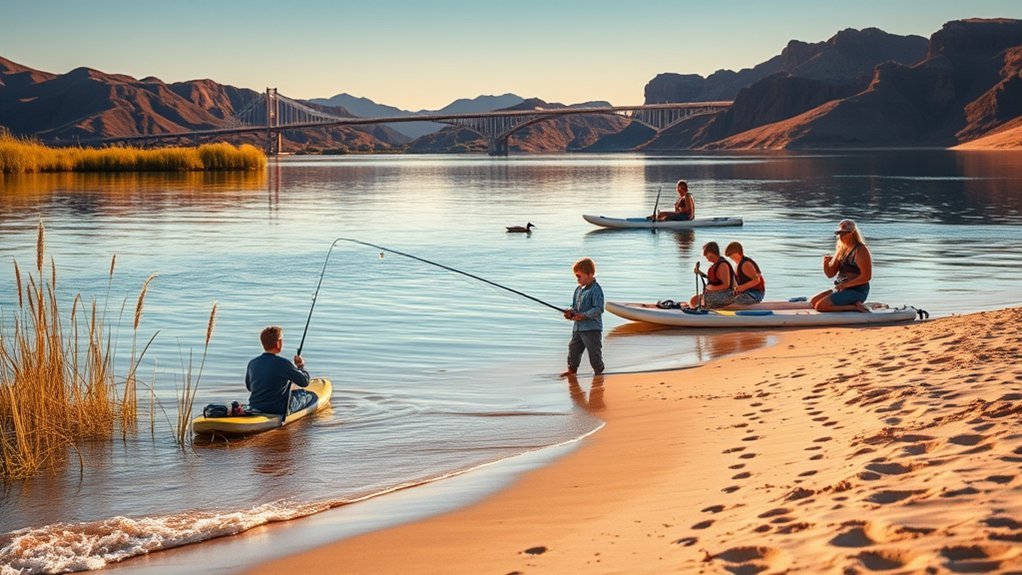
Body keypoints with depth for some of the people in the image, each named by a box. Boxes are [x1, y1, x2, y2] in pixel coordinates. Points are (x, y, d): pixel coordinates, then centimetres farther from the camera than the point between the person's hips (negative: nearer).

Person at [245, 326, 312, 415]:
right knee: (310, 395, 16)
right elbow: (305, 382, -12)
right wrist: (301, 366, 8)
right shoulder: (283, 363, -19)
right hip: (279, 411, -6)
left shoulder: (252, 364, -2)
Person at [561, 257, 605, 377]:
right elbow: (574, 306, 21)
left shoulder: (596, 290, -14)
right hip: (578, 327, 8)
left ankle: (598, 370, 15)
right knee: (573, 348, 13)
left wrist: (584, 315, -25)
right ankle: (572, 369, 27)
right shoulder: (579, 289, 13)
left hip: (592, 328, -8)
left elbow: (598, 309, -20)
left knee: (594, 351, 0)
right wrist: (570, 312, -2)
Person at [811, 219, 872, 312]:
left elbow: (867, 276, -21)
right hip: (842, 290, 10)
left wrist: (845, 285, -21)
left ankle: (855, 307, -11)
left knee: (820, 306, -21)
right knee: (813, 302, 7)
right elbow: (830, 274, 14)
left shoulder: (860, 251, -13)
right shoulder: (841, 250, 14)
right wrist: (826, 263, -8)